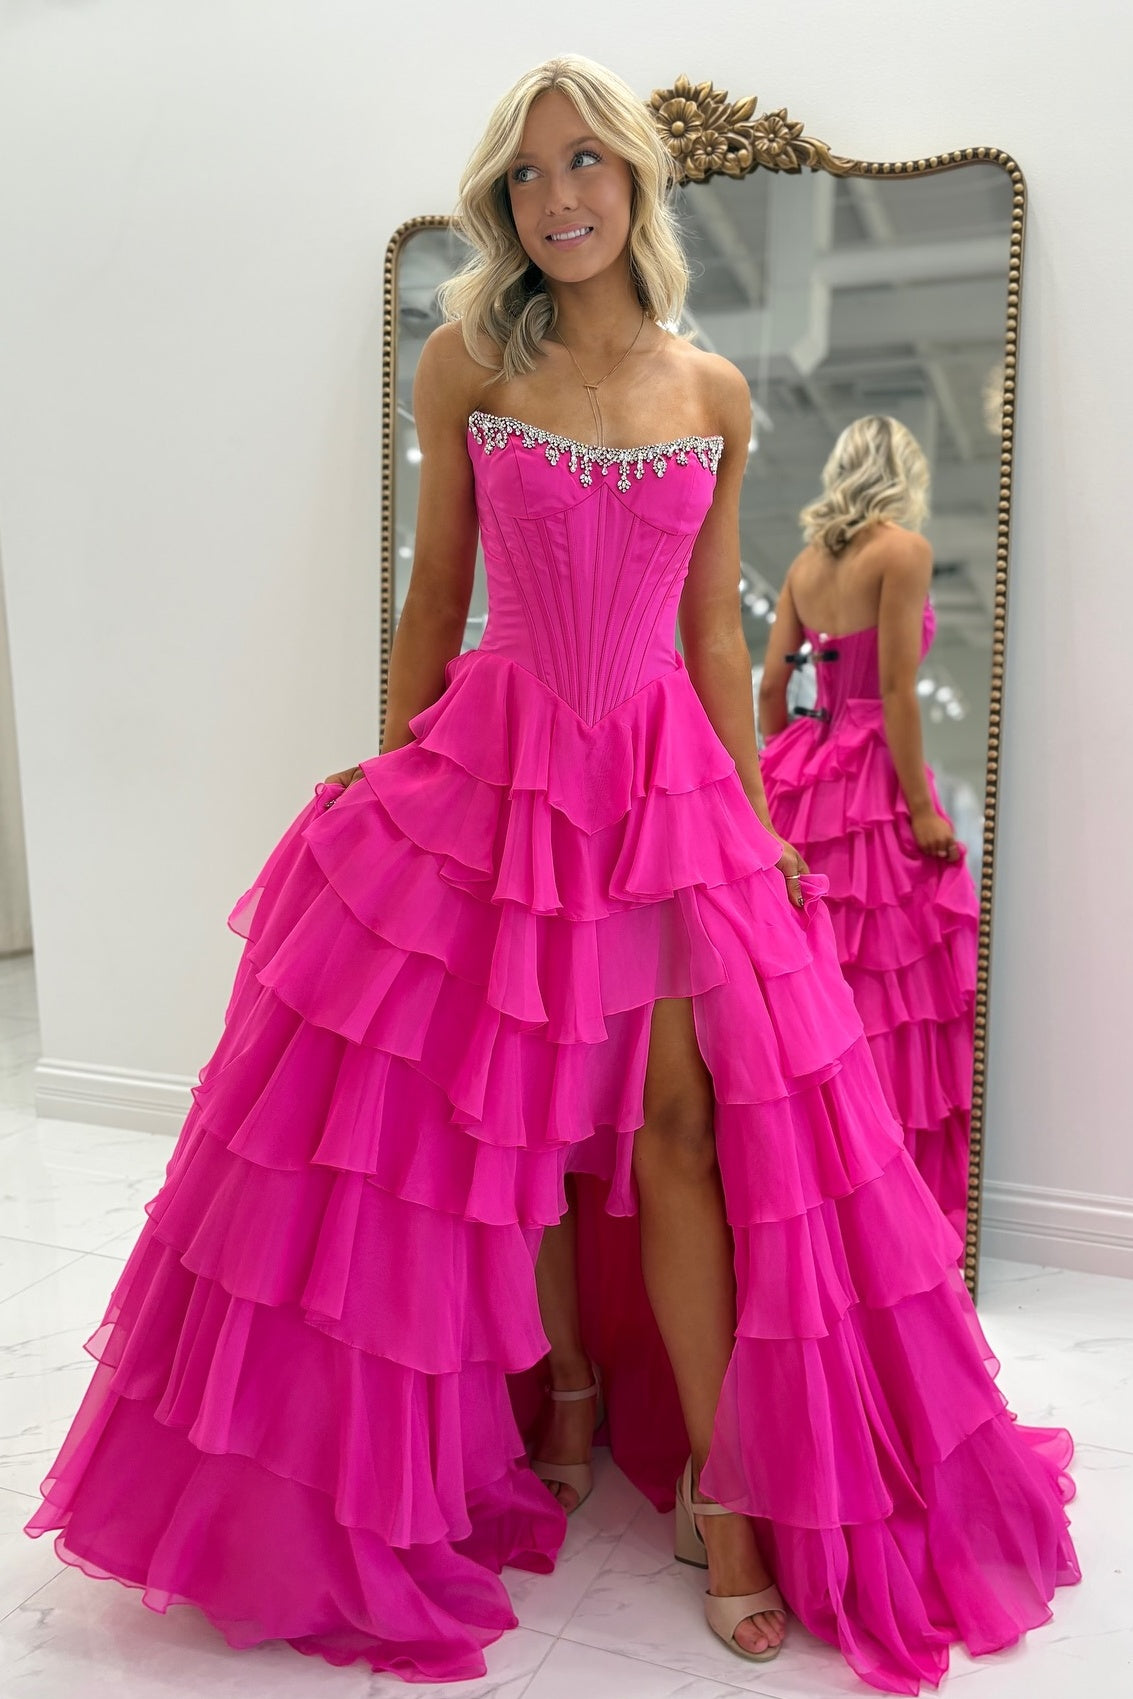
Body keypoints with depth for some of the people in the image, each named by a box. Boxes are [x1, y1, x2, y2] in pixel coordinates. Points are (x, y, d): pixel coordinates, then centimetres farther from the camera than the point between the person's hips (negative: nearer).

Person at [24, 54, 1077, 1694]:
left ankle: (728, 1488, 14)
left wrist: (755, 817, 6)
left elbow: (713, 623, 8)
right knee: (509, 1118, 5)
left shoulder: (712, 392, 7)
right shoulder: (464, 364, 4)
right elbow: (434, 596, 6)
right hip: (491, 769, 0)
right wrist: (390, 779, 5)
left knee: (680, 1121, -1)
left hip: (664, 779, 1)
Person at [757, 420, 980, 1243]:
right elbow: (897, 688, -14)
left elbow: (770, 688, 11)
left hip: (805, 775, 7)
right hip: (874, 777, -7)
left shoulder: (805, 560, 13)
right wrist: (922, 807, -13)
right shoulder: (904, 548, -6)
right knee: (894, 990, 0)